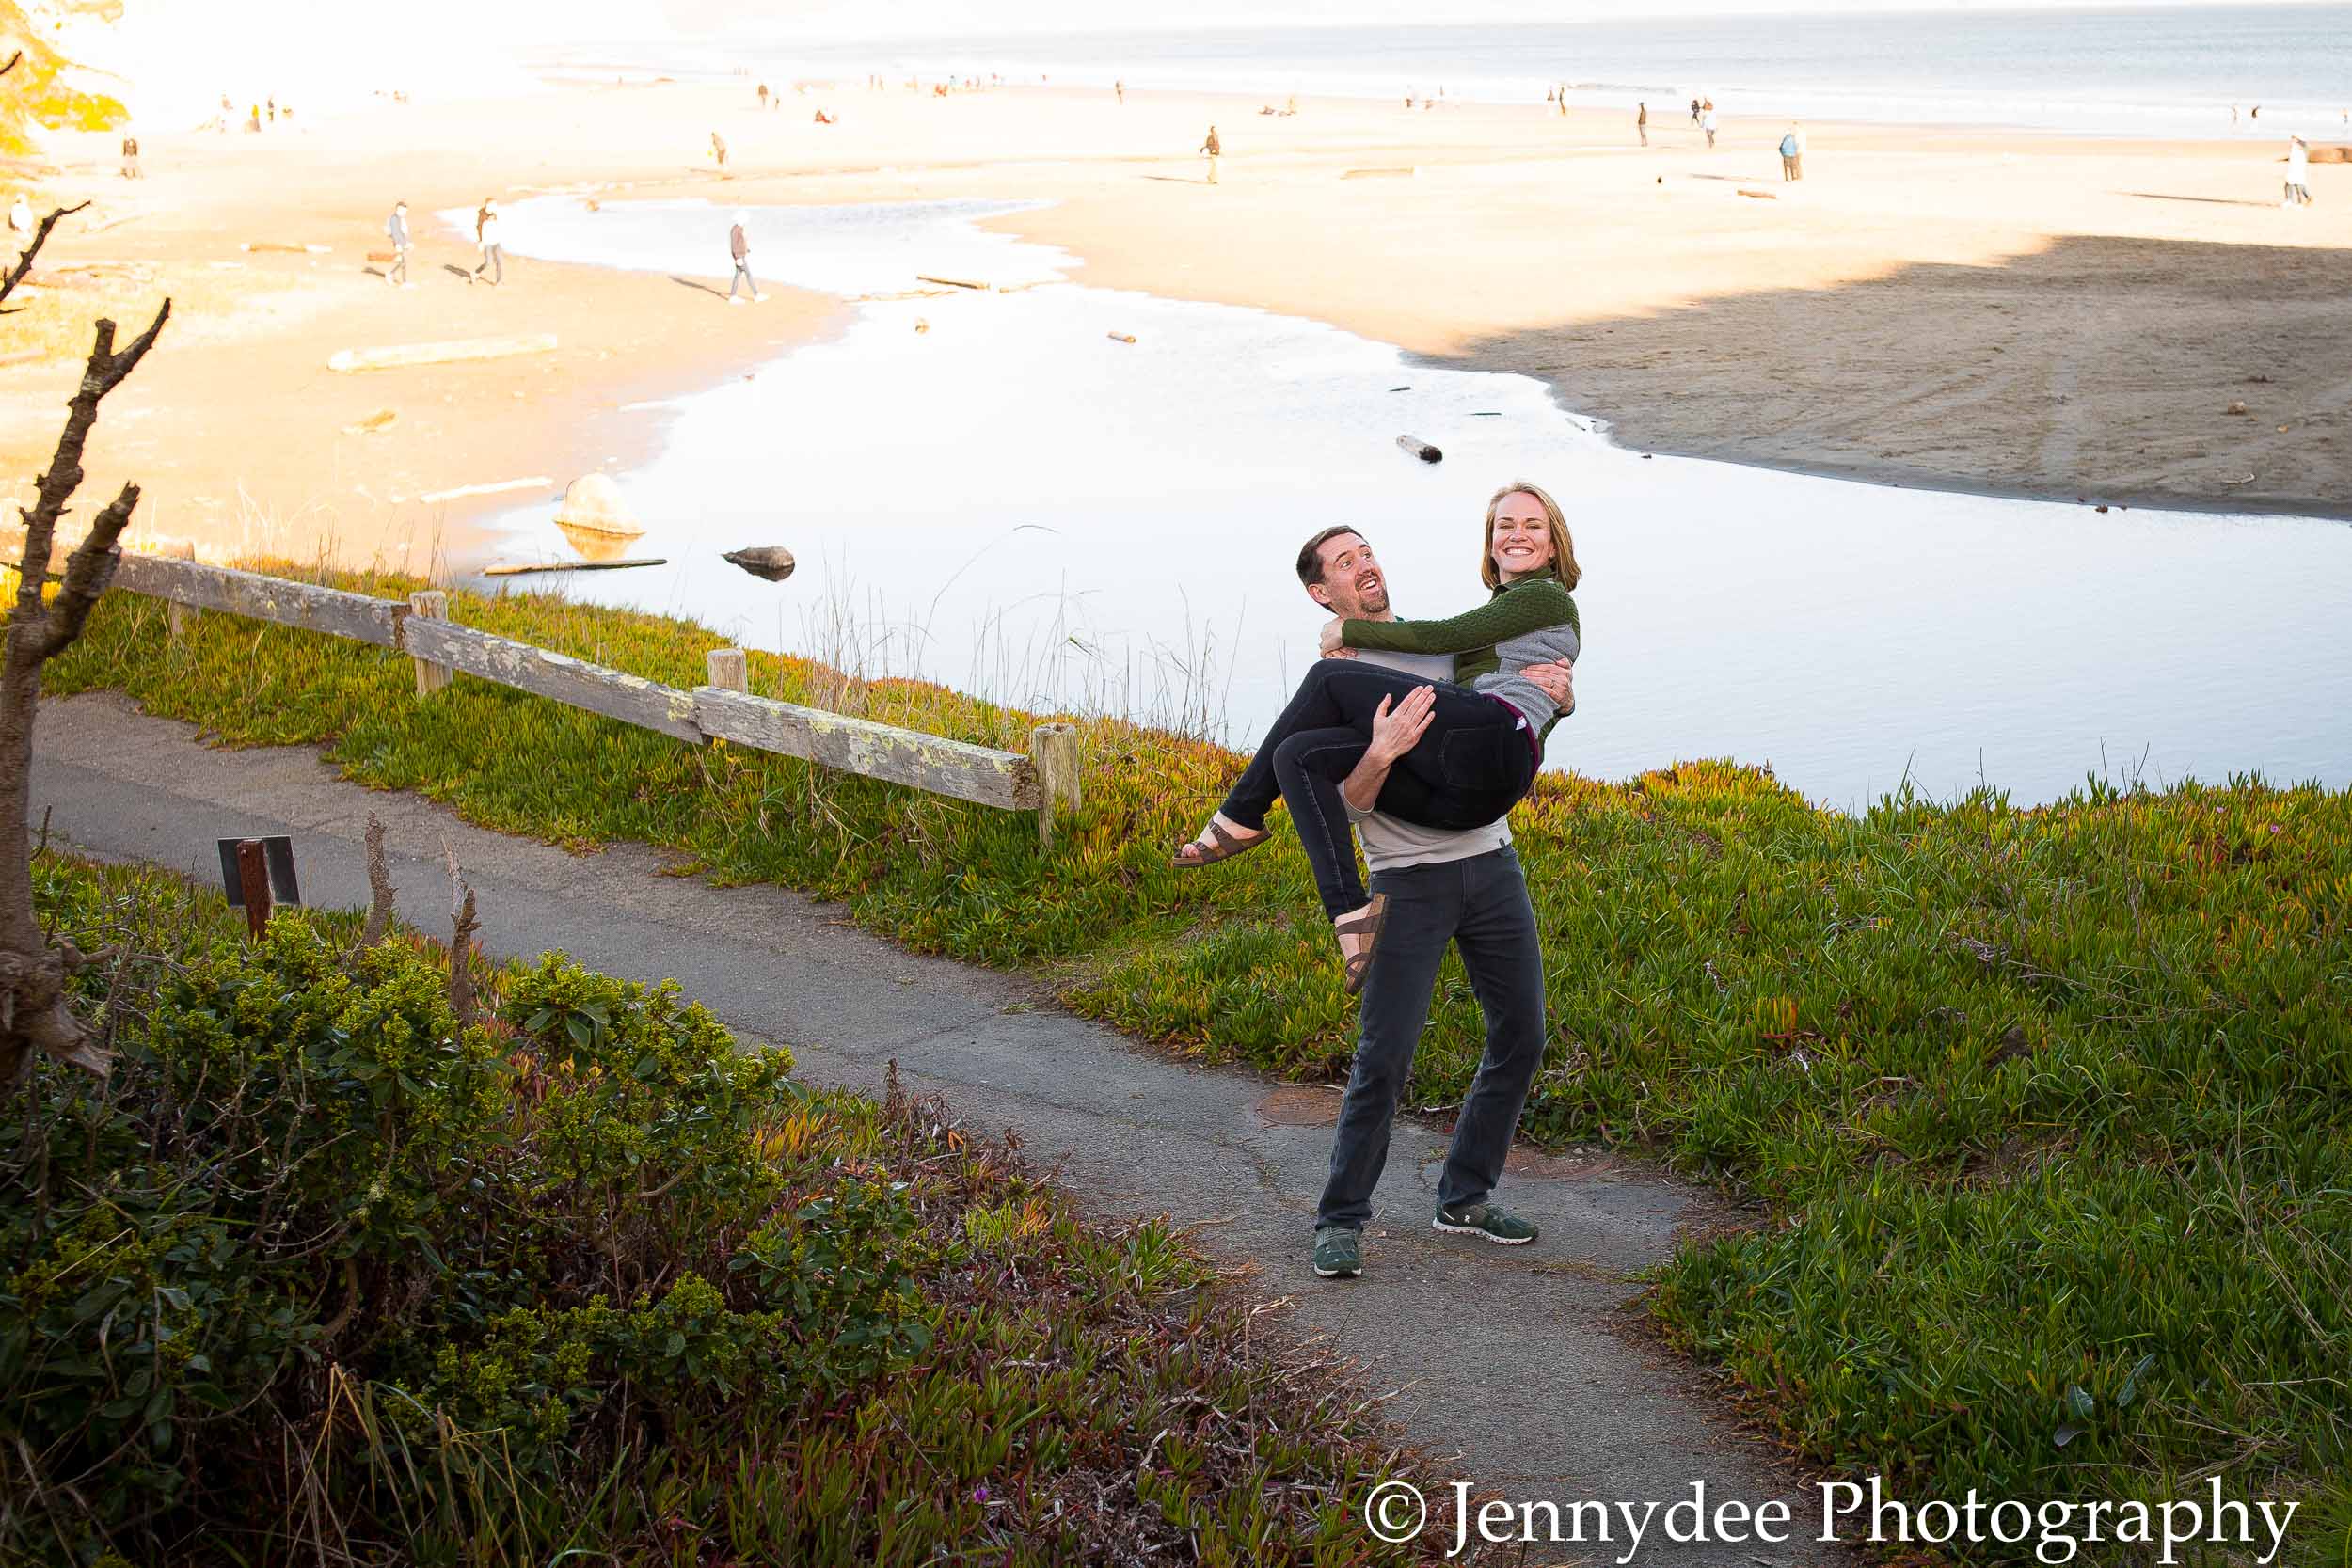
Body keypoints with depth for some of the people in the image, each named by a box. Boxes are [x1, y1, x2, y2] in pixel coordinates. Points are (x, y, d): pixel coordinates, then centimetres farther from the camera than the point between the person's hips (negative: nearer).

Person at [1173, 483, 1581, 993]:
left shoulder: (1549, 597, 10)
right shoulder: (1498, 610, 37)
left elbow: (1445, 636, 0)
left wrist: (1349, 632, 8)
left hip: (1492, 739, -9)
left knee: (1329, 678, -10)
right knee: (1300, 755, -5)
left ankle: (1242, 817, -1)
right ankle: (1351, 913, -18)